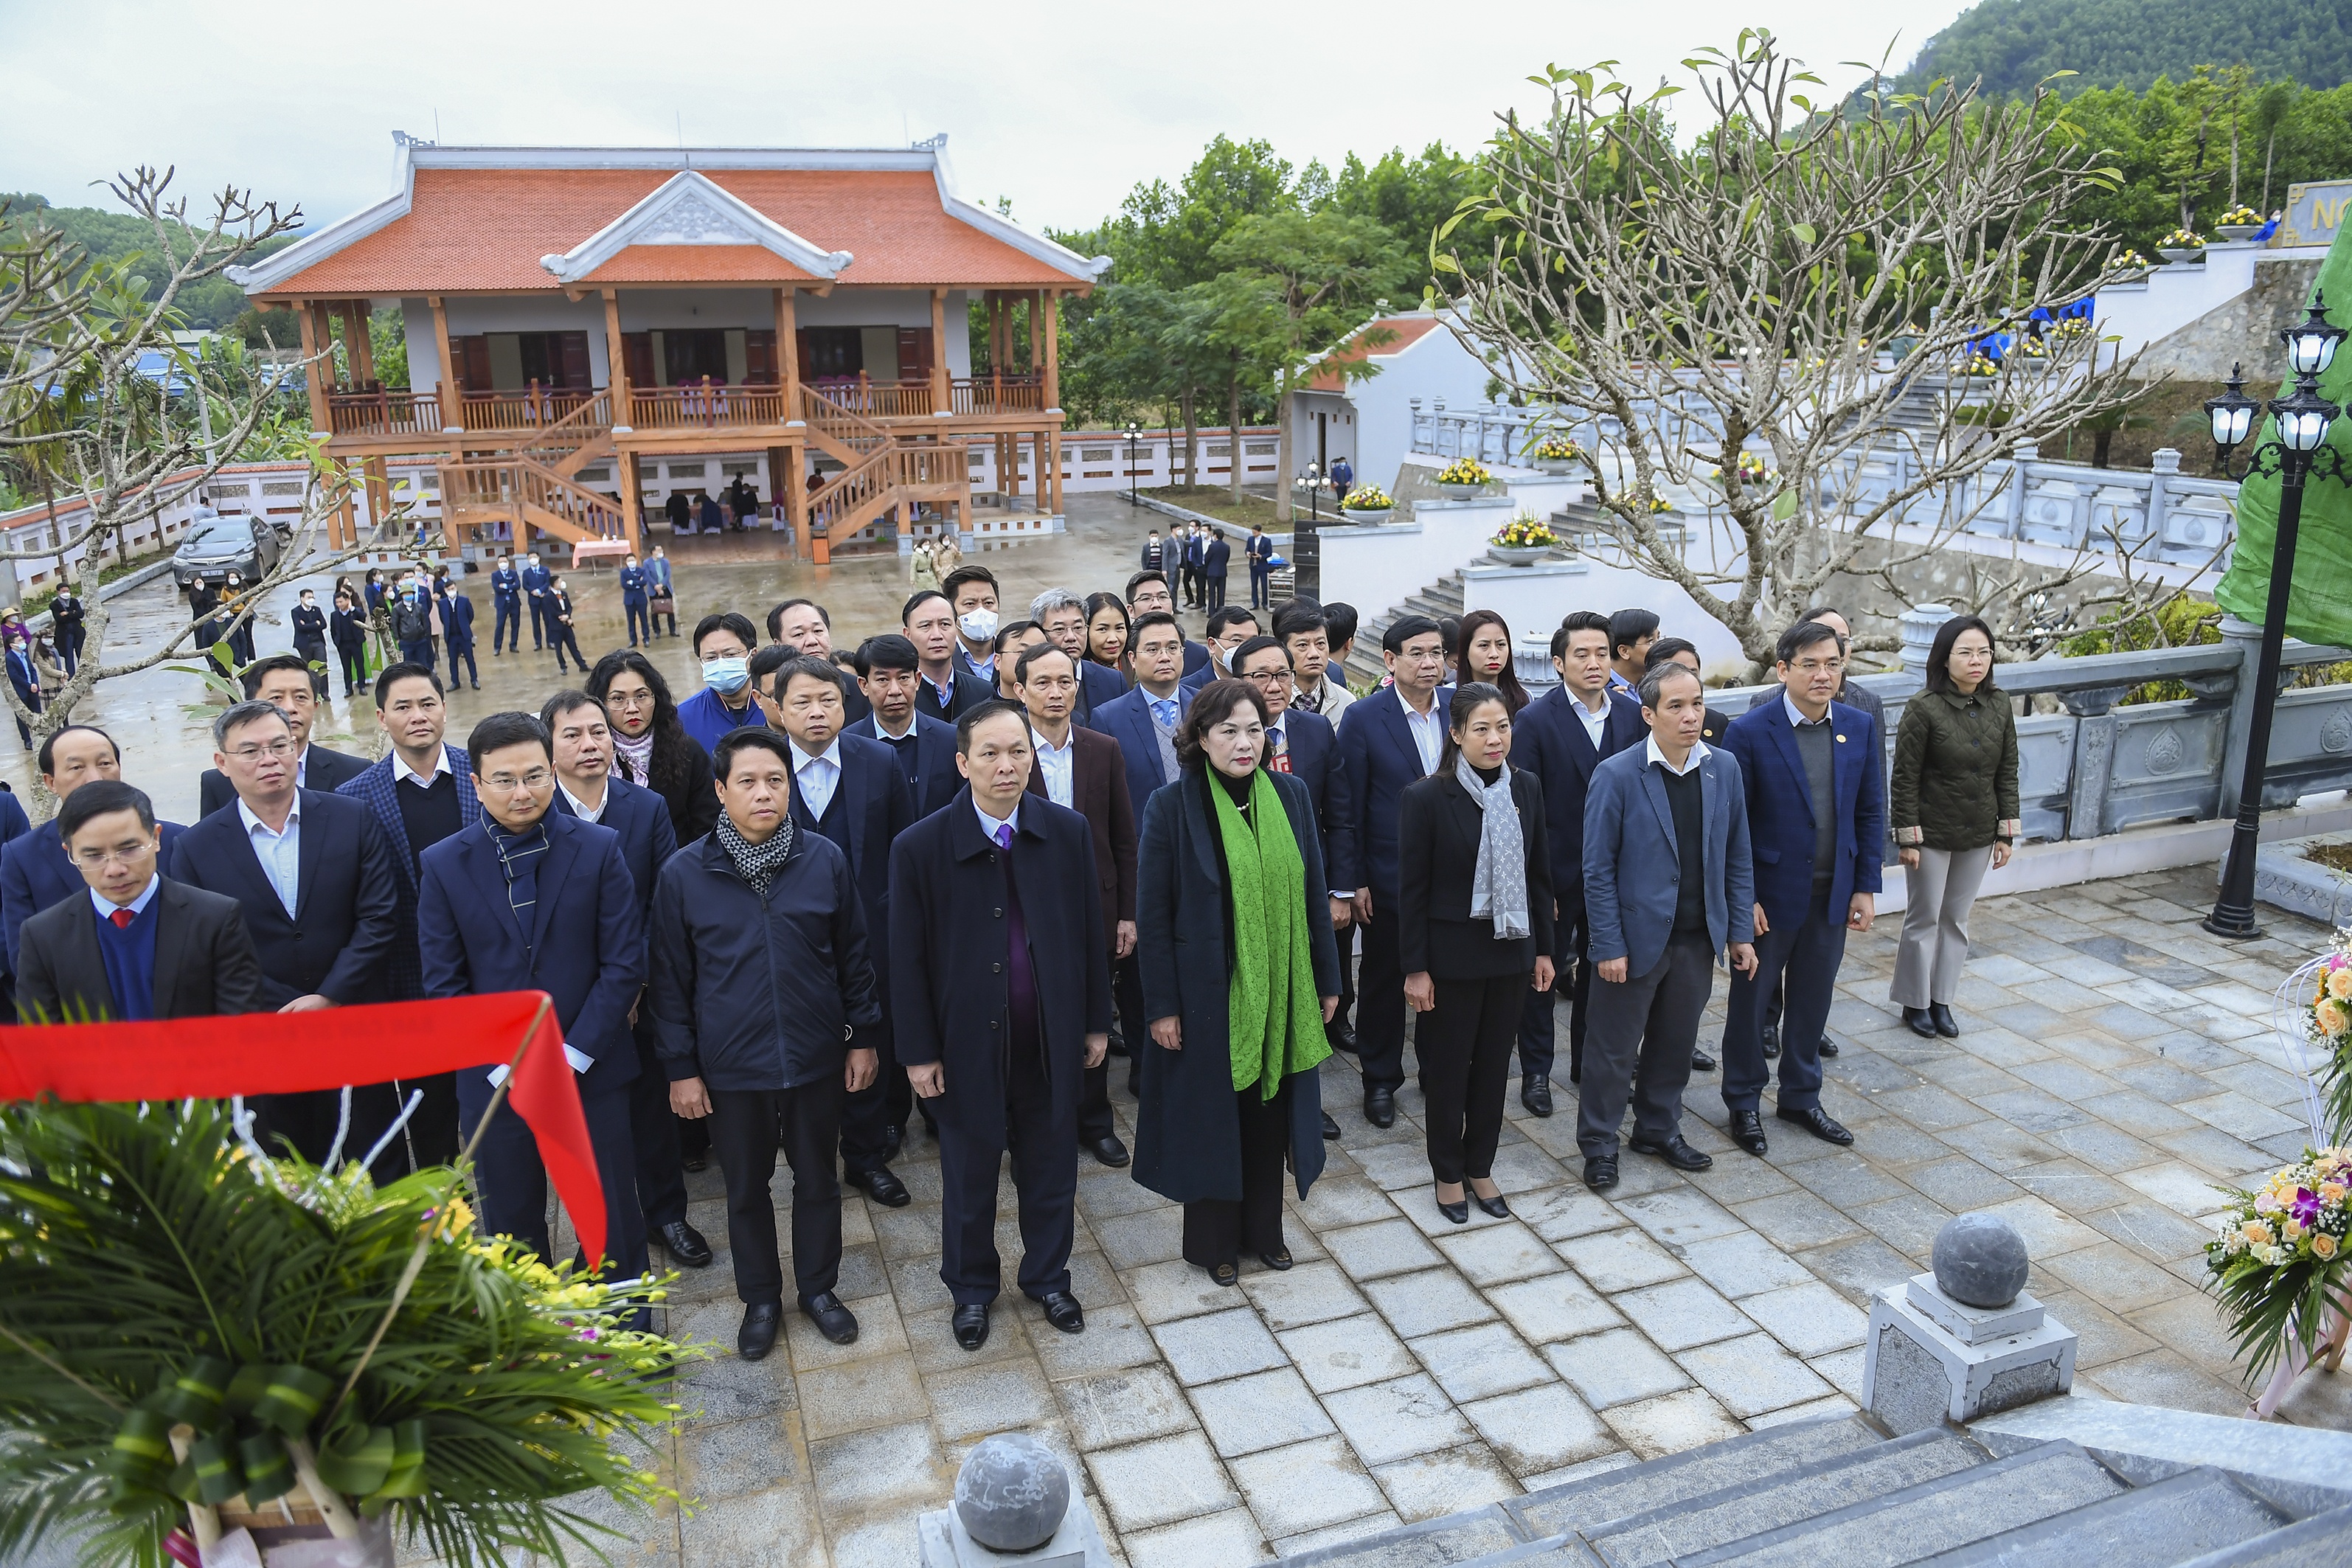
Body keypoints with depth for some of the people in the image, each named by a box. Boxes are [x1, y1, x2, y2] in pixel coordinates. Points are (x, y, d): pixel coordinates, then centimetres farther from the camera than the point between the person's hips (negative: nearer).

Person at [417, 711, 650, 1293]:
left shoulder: (600, 848, -6)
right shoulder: (443, 865, -3)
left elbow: (624, 965, -7)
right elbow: (443, 984, -3)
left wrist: (573, 1058, -13)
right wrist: (506, 1068, -11)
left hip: (592, 1072, -1)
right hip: (492, 1082, 1)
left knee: (611, 1221, 12)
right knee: (511, 1224, 16)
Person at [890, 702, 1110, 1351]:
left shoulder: (1070, 831, -6)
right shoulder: (920, 847, -14)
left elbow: (1089, 933, 1)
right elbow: (907, 958, -8)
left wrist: (1097, 1021, 5)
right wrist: (918, 1050, -6)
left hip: (1052, 1041, 2)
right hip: (969, 1044, -2)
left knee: (1051, 1168, 18)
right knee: (970, 1174, 17)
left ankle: (1047, 1275, 42)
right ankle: (971, 1288, 41)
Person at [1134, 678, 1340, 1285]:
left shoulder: (1290, 795, -1)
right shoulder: (1172, 807, -12)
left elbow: (1313, 892, 4)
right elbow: (1153, 914, -10)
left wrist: (1327, 979, 6)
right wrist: (1161, 1006, -10)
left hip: (1279, 989, 3)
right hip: (1207, 992, -3)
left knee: (1270, 1111, 15)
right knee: (1211, 1114, 11)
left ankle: (1264, 1229, 35)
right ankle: (1213, 1240, 30)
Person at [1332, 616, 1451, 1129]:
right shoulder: (1363, 718, -10)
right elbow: (1348, 808, -8)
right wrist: (1351, 882, -10)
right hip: (1388, 876, -2)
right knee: (1384, 980, 12)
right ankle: (1380, 1079, 27)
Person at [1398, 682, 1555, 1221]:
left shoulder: (1526, 788, 0)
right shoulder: (1425, 798, -14)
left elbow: (1539, 873, 7)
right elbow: (1411, 890, -11)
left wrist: (1543, 949, 8)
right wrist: (1415, 969, -11)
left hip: (1511, 951, 4)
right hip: (1453, 955, -4)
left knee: (1494, 1066, 15)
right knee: (1448, 1069, 10)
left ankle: (1480, 1168, 33)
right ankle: (1447, 1174, 29)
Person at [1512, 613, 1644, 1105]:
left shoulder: (1632, 714, 0)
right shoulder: (1536, 719, -13)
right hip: (1556, 872, -4)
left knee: (1601, 971, 17)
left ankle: (1591, 1065, 35)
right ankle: (1536, 1072, 26)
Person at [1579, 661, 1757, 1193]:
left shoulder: (1724, 768, 0)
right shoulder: (1616, 775, -14)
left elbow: (1736, 857, 8)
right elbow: (1598, 869, -11)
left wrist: (1741, 931, 5)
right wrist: (1608, 946, -13)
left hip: (1697, 938, 4)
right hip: (1637, 936, -4)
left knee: (1676, 1042, 18)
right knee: (1614, 1048, 7)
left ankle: (1659, 1129, 38)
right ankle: (1599, 1144, 24)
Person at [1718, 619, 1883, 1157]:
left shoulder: (1859, 727, 0)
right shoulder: (1750, 732, -14)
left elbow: (1870, 811, 7)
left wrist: (1866, 887, 4)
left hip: (1832, 893, 4)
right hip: (1771, 893, -4)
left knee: (1814, 998, 17)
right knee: (1750, 997, 10)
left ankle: (1801, 1096, 35)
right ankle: (1743, 1102, 27)